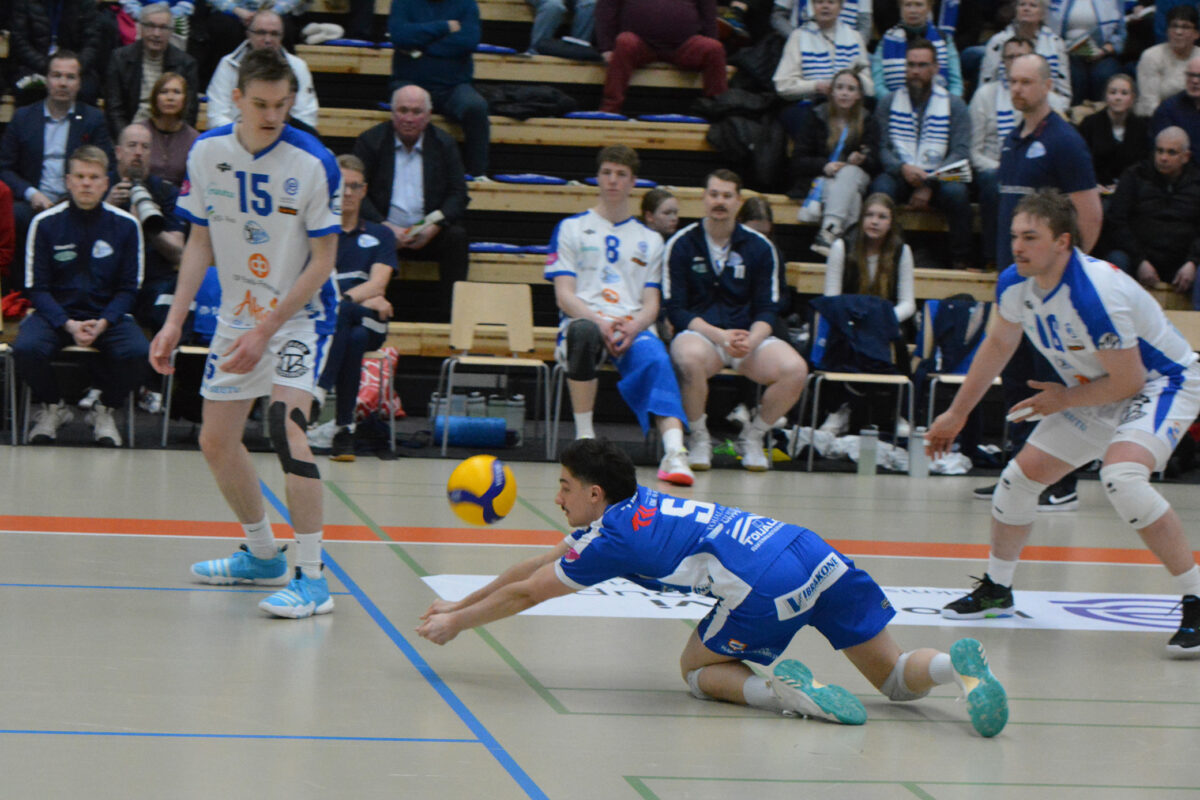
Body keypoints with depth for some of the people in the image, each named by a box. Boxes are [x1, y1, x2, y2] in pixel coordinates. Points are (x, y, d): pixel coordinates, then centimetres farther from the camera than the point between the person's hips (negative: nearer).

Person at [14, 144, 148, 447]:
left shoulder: (125, 226, -2)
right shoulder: (45, 223, -4)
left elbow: (128, 288, 3)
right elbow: (38, 288, -2)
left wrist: (103, 323, -16)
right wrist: (68, 325, -18)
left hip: (108, 314, 0)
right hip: (56, 313, 0)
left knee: (136, 352, -29)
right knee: (27, 349, -31)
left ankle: (104, 410, 2)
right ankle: (51, 408, 3)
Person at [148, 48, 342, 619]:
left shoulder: (314, 164, -19)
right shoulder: (206, 153, -5)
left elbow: (322, 261, -15)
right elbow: (200, 241, 6)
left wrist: (266, 330, -20)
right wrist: (175, 321, -1)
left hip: (298, 316, -6)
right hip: (236, 315, 6)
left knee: (285, 424, -25)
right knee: (216, 442, 11)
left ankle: (312, 579, -21)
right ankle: (262, 556, 34)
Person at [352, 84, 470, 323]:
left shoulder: (444, 144, 8)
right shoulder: (370, 141, 4)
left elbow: (458, 195, 2)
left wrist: (434, 227, -16)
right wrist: (385, 228, -19)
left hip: (428, 234, 1)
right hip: (384, 231, -1)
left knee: (456, 236, -28)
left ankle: (442, 316, -25)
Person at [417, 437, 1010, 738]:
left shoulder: (611, 539, 4)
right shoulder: (635, 506, 27)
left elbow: (525, 595, 15)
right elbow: (536, 567, 36)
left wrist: (454, 625, 29)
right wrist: (459, 605, 41)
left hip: (769, 588, -8)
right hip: (817, 555, 8)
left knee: (697, 670, 14)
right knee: (896, 678, 12)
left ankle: (782, 691, -15)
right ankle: (957, 664, -21)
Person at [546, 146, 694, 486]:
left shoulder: (650, 240, 22)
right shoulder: (571, 229, 15)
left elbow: (651, 304, 13)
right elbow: (564, 295, 3)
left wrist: (632, 327, -12)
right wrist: (600, 322, -16)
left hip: (633, 328, 1)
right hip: (584, 320, -1)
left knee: (656, 359, -34)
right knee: (583, 331, -40)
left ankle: (675, 454, -51)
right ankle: (584, 438, -31)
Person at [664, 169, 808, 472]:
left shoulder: (760, 248, 7)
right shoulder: (681, 244, 2)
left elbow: (768, 310, 6)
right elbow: (675, 310, -3)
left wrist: (751, 340, -16)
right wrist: (719, 335, -18)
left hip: (749, 337, 2)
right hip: (699, 334, -2)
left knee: (795, 369, -26)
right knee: (690, 358, -40)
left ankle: (752, 437, 1)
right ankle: (699, 438, -12)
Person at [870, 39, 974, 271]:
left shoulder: (954, 106, 7)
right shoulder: (888, 103, 10)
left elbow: (960, 153, -3)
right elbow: (881, 148, 1)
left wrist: (930, 185, -17)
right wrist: (902, 168, -21)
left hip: (937, 177, 0)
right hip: (898, 175, 0)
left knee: (956, 192, -33)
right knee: (881, 187, -33)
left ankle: (960, 261, -23)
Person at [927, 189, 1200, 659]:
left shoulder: (1095, 295, -35)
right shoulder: (1015, 284, -10)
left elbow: (1128, 381, -26)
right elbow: (999, 345, 11)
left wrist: (1065, 400, -12)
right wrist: (957, 414, 18)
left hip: (1162, 384, -9)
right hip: (1096, 393, 9)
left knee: (1121, 476, -33)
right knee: (1020, 476, 8)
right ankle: (996, 589, 32)